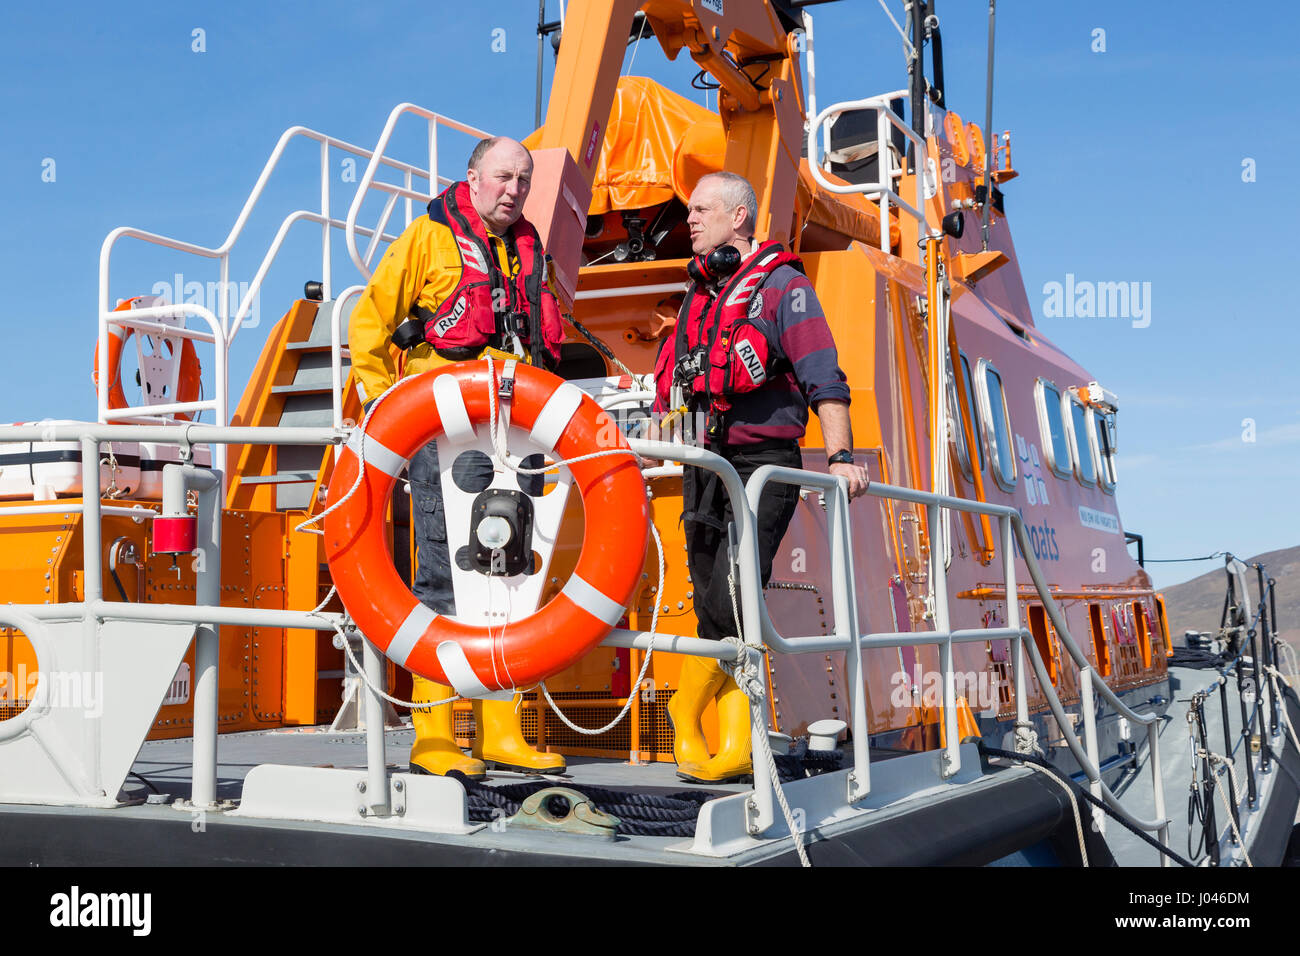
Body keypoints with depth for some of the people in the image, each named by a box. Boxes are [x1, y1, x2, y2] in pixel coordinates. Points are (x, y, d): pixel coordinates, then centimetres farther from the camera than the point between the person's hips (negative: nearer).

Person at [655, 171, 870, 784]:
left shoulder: (781, 283, -1)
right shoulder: (699, 293, 20)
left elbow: (823, 378, -10)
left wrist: (840, 456, -21)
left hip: (763, 465, -7)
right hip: (705, 468, 7)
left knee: (729, 602, -17)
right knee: (716, 612, 2)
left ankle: (687, 714, 1)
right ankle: (735, 748, 6)